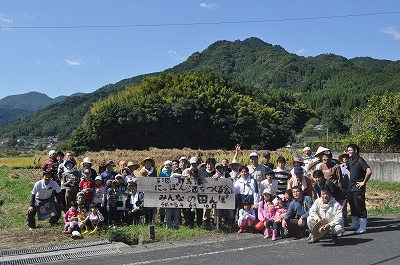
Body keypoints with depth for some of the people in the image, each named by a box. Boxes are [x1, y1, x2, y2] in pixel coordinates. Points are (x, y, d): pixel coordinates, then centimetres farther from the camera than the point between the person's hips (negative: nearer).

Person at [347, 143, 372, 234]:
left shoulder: (360, 160, -15)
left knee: (360, 206, -6)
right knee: (352, 206, 15)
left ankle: (362, 227, 0)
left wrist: (364, 182, -18)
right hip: (351, 187, 9)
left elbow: (369, 171, -26)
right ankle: (355, 224, 27)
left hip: (358, 187, -9)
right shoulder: (350, 160, 11)